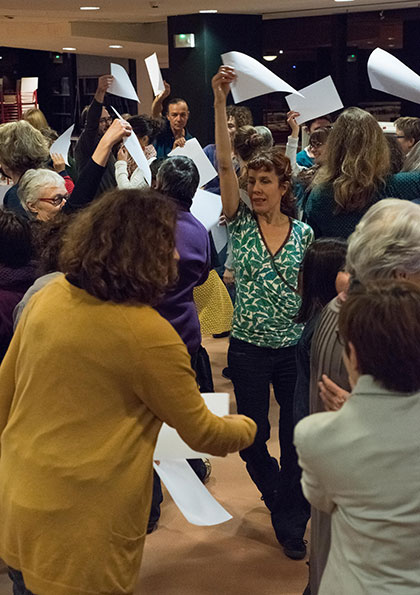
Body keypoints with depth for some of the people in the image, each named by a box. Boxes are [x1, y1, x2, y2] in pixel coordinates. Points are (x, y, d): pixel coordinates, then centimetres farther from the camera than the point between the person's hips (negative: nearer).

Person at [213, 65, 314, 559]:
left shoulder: (304, 233, -1)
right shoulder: (241, 224, -2)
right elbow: (224, 163, -13)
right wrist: (219, 101, -21)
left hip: (294, 347, 0)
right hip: (248, 348, 0)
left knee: (297, 436, 8)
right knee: (253, 437, 9)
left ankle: (290, 517, 30)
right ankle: (284, 509, 36)